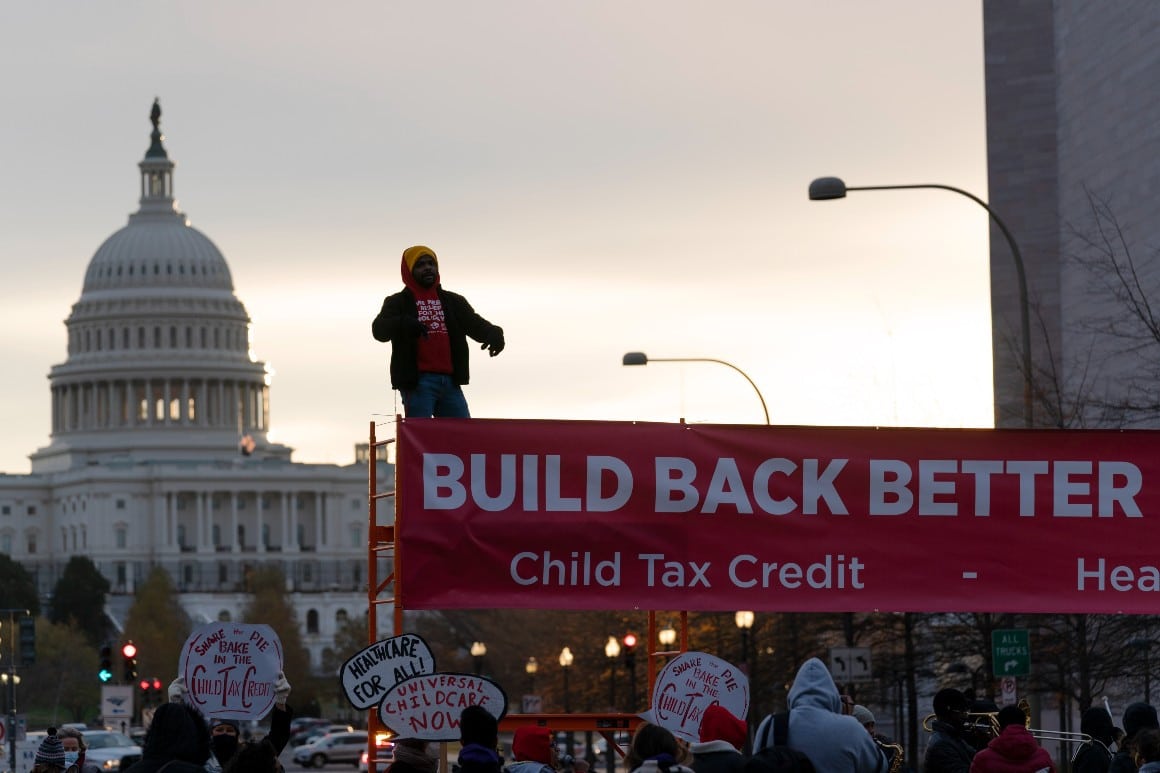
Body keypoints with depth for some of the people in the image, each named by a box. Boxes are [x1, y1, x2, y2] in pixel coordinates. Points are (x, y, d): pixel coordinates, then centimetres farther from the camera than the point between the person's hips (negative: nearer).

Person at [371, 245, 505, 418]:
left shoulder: (453, 301, 20)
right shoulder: (398, 303, 8)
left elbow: (476, 324, 8)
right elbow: (379, 330, -9)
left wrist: (494, 333, -17)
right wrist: (405, 323, -31)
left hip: (450, 382, 4)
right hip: (417, 382, -4)